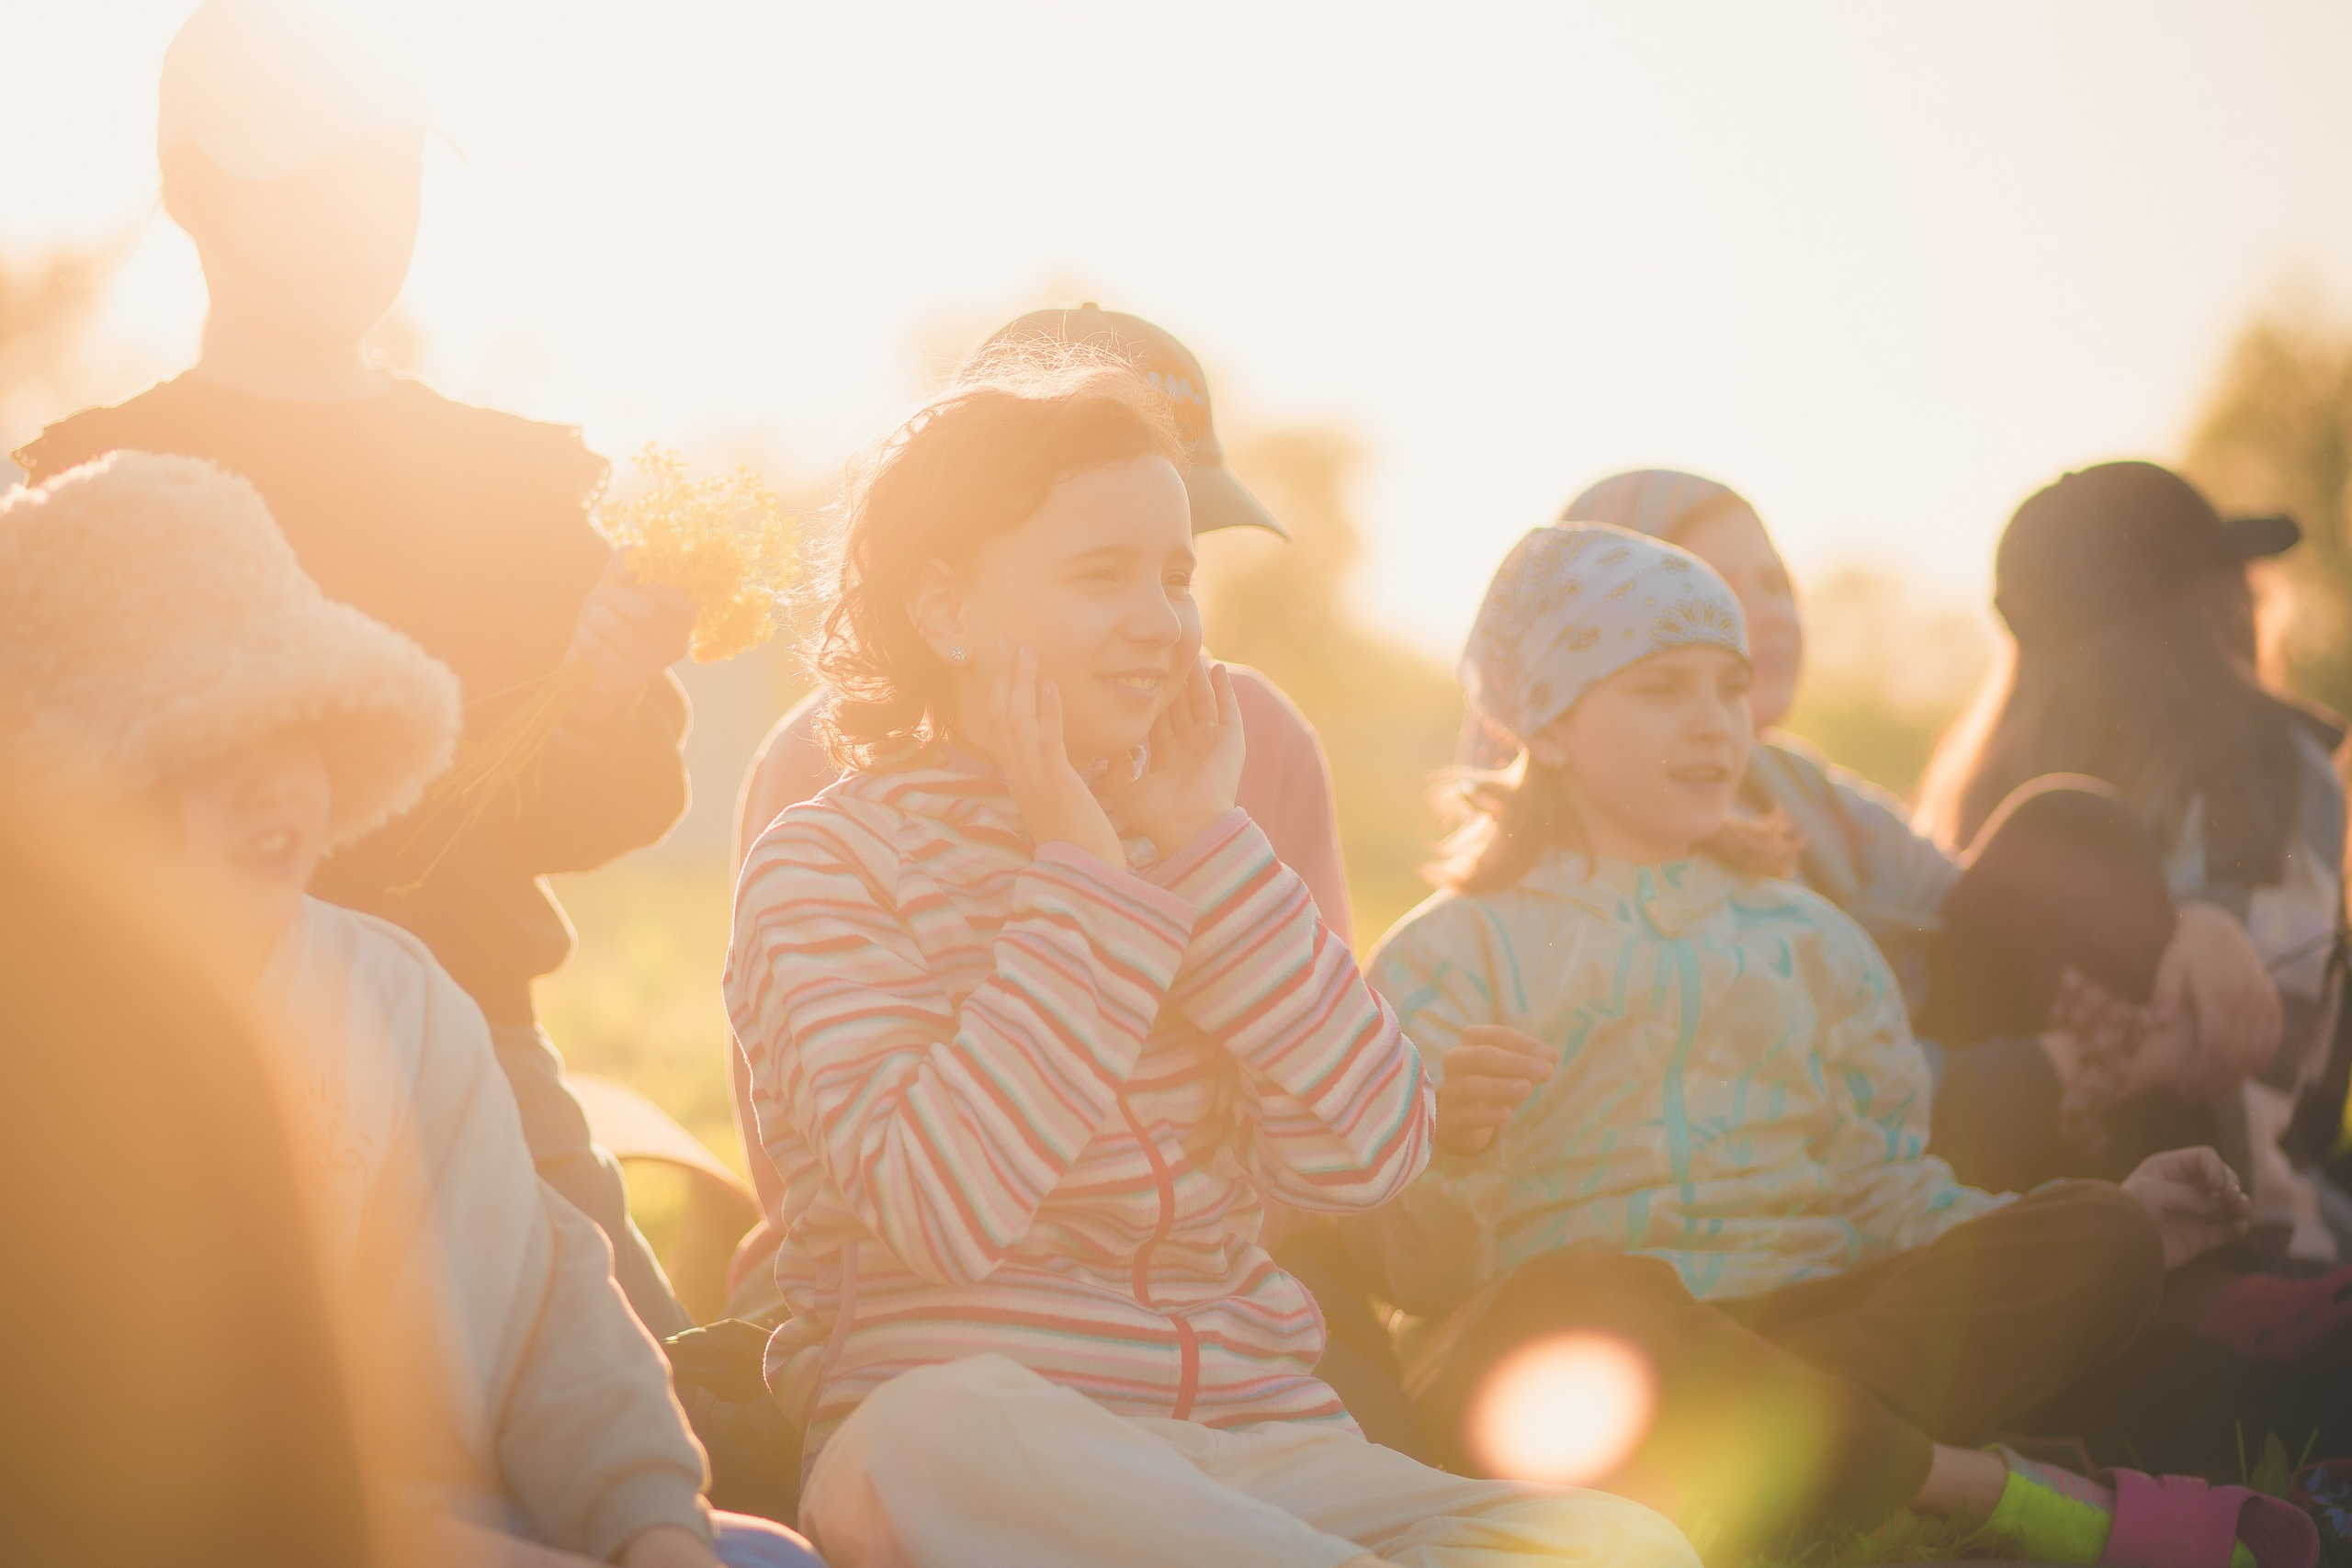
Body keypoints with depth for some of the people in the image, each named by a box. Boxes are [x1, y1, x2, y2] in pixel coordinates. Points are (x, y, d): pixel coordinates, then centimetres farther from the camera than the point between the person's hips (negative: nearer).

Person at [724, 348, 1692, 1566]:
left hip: (1256, 1441, 3)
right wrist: (1084, 877, -11)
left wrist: (1207, 851, -1)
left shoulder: (1199, 847, 17)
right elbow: (944, 1205, -17)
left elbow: (1362, 1156, 1)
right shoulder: (828, 864, 1)